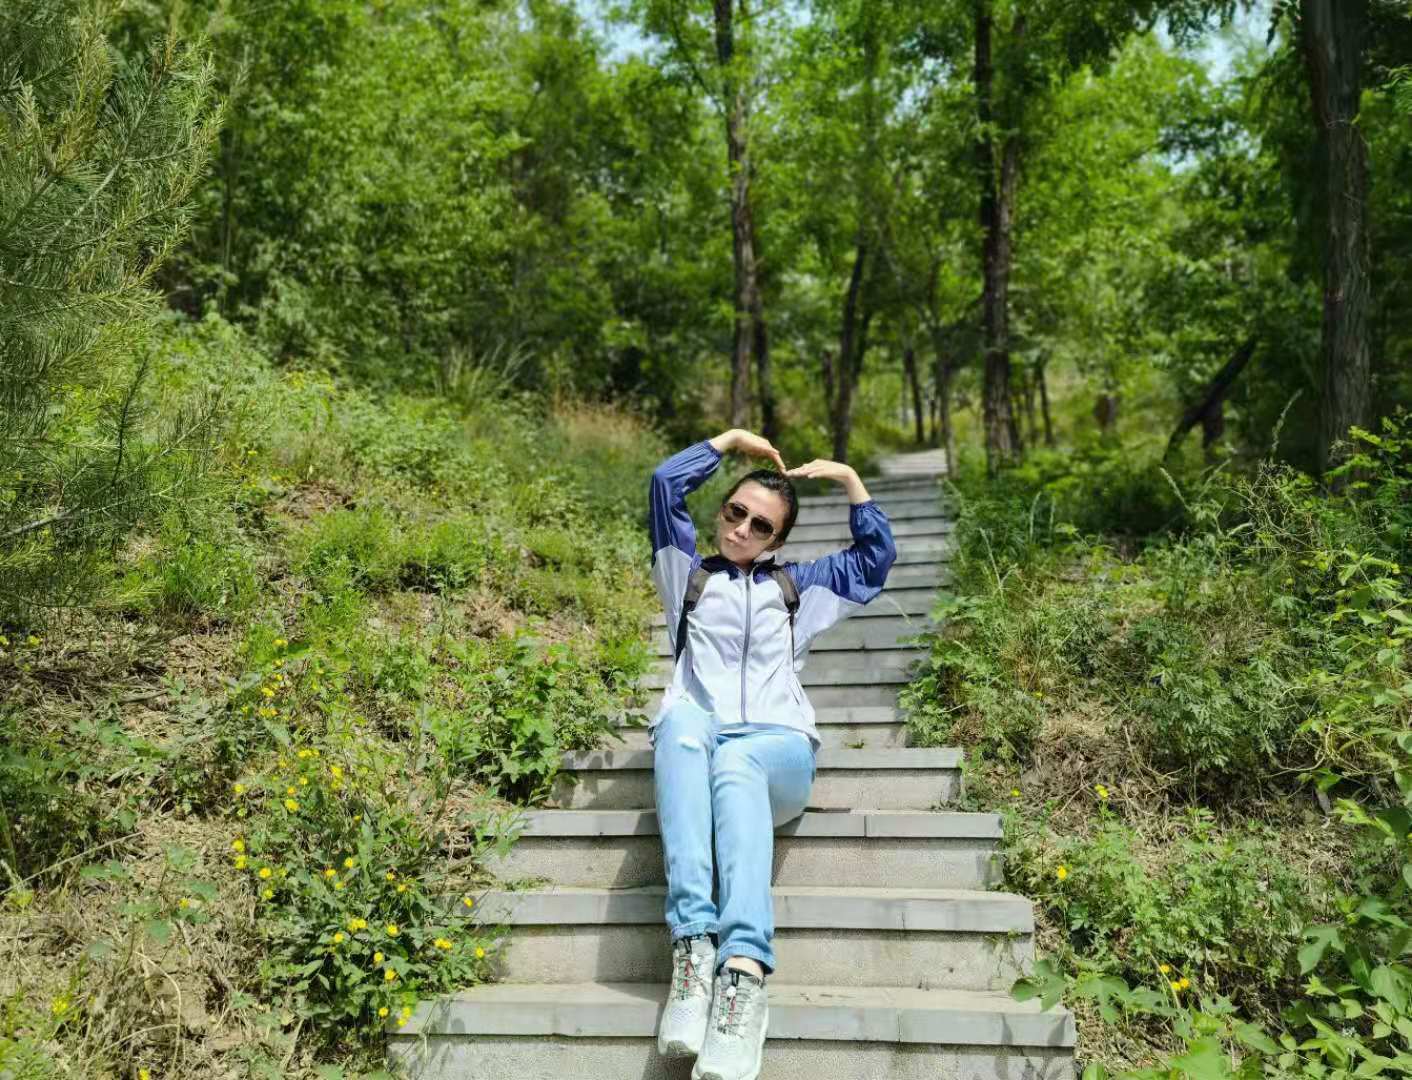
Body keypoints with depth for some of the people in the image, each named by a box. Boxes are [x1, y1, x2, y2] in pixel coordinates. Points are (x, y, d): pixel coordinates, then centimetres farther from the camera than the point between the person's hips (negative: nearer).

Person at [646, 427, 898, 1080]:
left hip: (777, 749, 0)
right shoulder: (690, 574, 26)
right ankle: (693, 940, -48)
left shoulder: (798, 587, 30)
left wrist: (849, 478, 23)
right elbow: (665, 484, 17)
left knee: (735, 762, -38)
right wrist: (731, 440, 23)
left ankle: (745, 968, -54)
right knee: (681, 722, -39)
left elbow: (876, 555, 25)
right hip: (693, 744, 0)